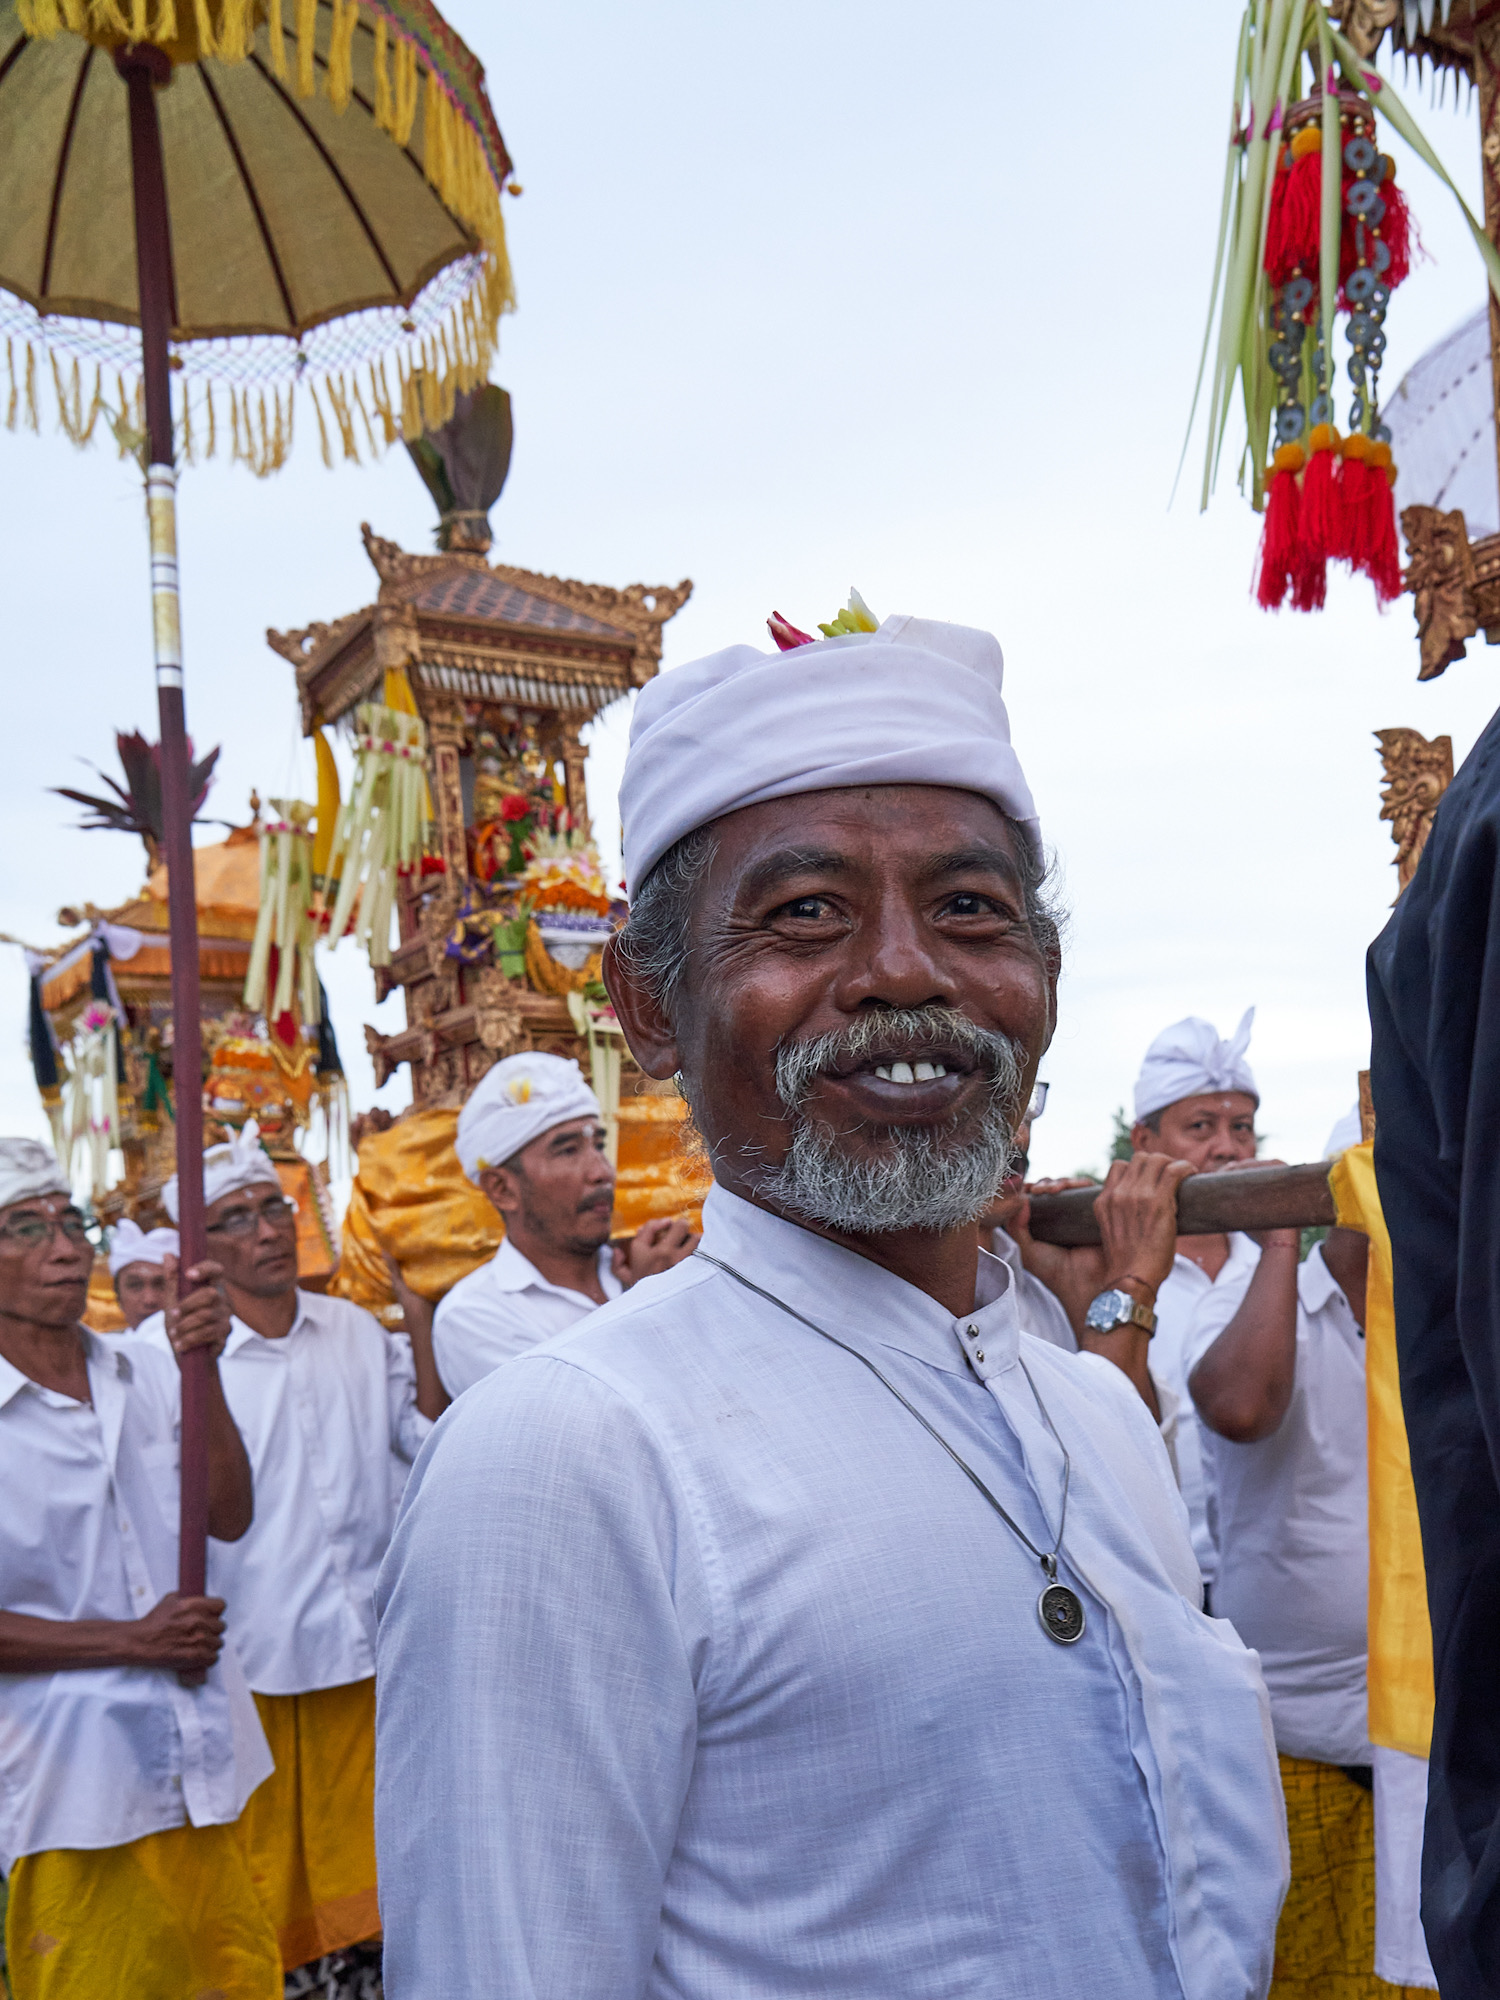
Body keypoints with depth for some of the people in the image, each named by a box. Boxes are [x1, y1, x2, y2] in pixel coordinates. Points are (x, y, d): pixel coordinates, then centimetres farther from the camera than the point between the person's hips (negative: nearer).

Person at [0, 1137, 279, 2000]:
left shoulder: (147, 1371, 5)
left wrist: (203, 1369, -15)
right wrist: (133, 1640, -14)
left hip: (207, 1763, 5)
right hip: (79, 1792, -5)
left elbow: (229, 1518, -3)